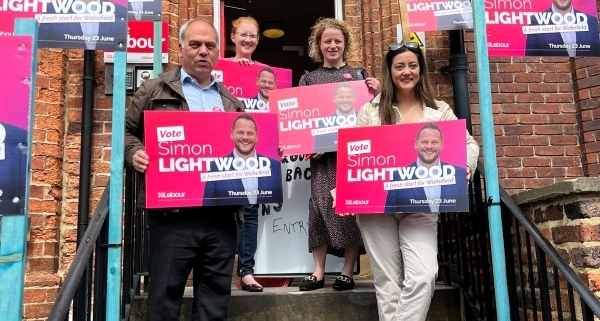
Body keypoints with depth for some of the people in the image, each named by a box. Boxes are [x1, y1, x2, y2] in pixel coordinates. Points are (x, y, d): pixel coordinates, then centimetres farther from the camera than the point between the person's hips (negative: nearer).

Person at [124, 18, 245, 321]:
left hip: (221, 215, 4)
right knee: (164, 296, 4)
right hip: (172, 213, -3)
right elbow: (127, 131, 8)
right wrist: (135, 154, -12)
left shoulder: (231, 100, 18)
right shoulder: (155, 89, 7)